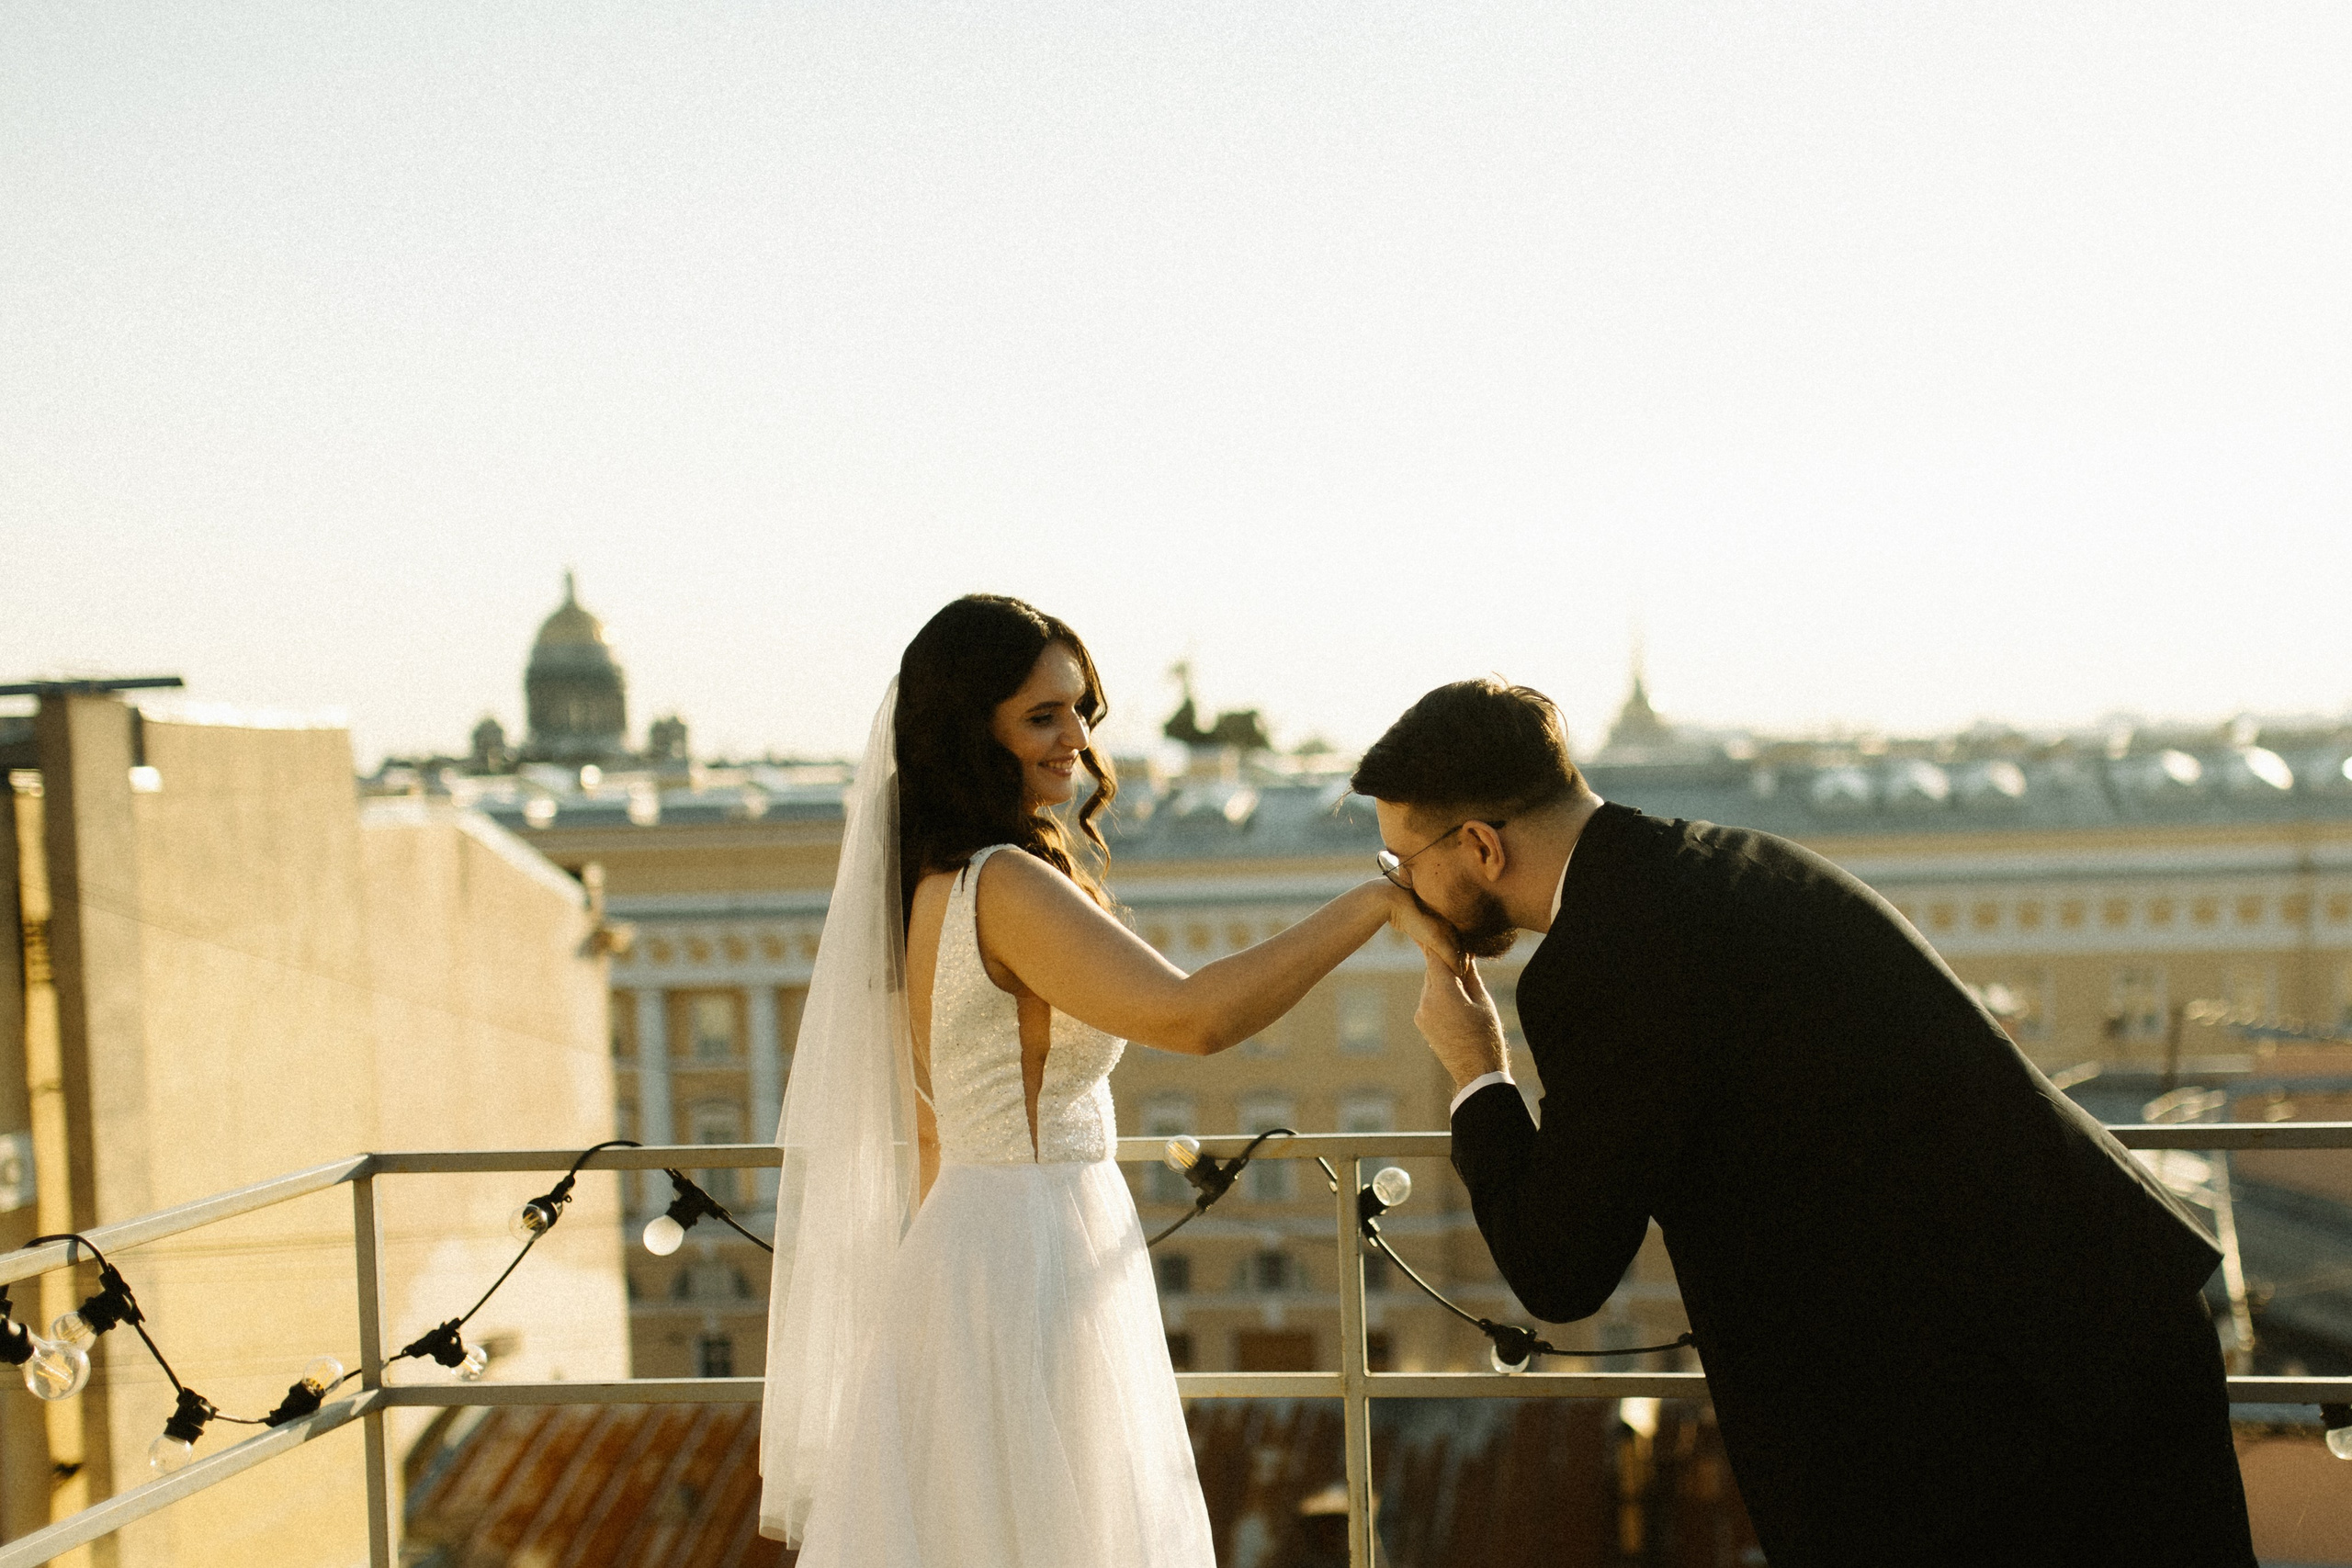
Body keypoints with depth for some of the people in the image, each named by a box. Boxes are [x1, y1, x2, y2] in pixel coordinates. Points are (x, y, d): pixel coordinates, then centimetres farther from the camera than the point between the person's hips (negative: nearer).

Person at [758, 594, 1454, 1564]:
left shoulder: (932, 883, 11)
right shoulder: (1002, 884, -19)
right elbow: (1188, 1017, -31)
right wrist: (1376, 902, -25)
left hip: (961, 1251, 10)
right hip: (1032, 1265, -10)